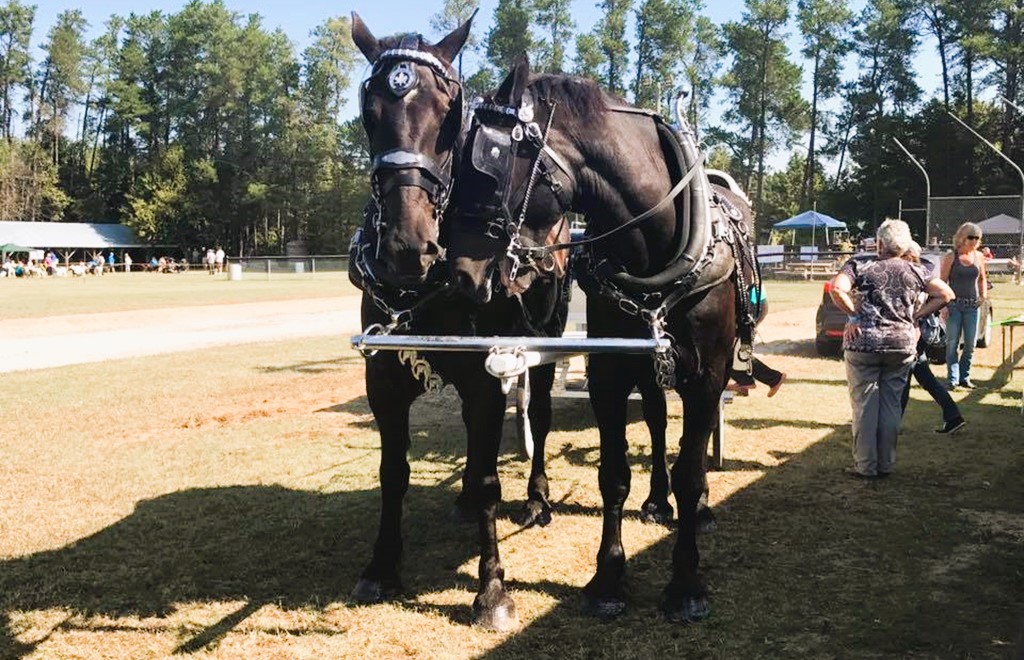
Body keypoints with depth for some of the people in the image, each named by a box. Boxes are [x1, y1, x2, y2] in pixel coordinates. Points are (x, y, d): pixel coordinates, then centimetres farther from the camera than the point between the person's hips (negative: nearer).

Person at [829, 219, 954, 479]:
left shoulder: (860, 267, -3)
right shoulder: (915, 271, 8)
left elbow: (837, 288, -19)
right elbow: (945, 294, 9)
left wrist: (854, 316, -7)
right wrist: (915, 316, 8)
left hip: (864, 343, -3)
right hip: (903, 344, 3)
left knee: (864, 405, 3)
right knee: (891, 405, 12)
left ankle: (866, 466, 6)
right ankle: (886, 464, 17)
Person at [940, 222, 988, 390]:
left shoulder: (979, 256, 7)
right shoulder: (951, 258, -5)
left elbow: (982, 278, 20)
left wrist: (984, 295, 3)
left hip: (972, 305, 4)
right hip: (954, 305, -4)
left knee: (970, 344, 7)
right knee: (952, 343, -2)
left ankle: (964, 377, 18)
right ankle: (952, 379, 1)